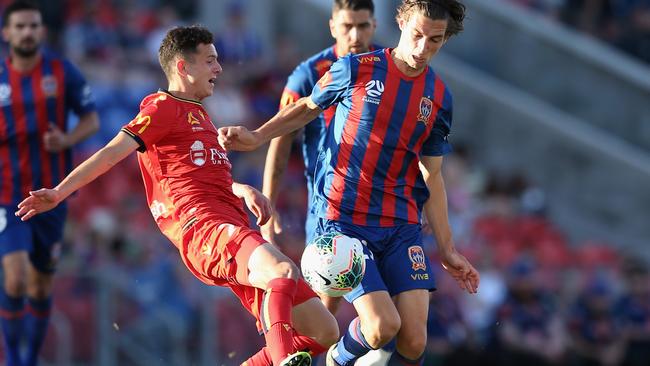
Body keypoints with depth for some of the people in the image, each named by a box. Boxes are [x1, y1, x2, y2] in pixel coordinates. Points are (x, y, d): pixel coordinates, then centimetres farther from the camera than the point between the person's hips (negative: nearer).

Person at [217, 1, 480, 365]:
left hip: (401, 226, 4)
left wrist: (447, 250, 13)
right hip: (343, 220, -4)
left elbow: (431, 178, 13)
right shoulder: (355, 70, -5)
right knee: (382, 326, -18)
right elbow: (309, 107, 13)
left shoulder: (439, 98, 6)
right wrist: (257, 137, -1)